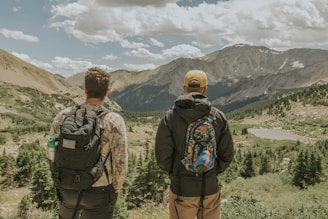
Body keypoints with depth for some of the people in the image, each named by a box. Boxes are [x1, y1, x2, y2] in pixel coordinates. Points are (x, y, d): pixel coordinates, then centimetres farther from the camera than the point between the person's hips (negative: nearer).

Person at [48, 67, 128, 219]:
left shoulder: (63, 116, -9)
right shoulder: (114, 121, -19)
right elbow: (120, 162, -16)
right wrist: (116, 188, 3)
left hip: (67, 188, 4)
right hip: (99, 192, -3)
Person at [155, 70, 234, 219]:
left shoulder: (171, 117, -10)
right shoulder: (218, 116, -4)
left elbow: (162, 156, -10)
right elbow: (227, 155, -1)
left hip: (182, 189, -1)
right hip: (210, 189, 2)